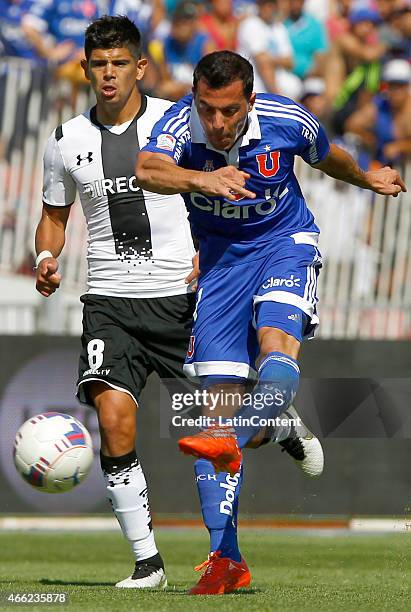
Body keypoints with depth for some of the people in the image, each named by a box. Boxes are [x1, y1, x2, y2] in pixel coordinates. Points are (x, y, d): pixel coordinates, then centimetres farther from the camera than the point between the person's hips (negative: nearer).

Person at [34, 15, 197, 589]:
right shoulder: (67, 142, 6)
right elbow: (54, 215, 20)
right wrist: (47, 258, -1)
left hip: (181, 298, -1)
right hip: (111, 301, 1)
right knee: (113, 417, -18)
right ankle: (146, 560, -10)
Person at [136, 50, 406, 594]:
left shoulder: (288, 121, -17)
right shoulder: (181, 123, -21)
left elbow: (327, 158, 8)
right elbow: (146, 170, -44)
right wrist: (202, 180, -62)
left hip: (285, 242, 0)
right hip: (221, 257, 0)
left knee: (277, 341, -33)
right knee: (219, 393, -8)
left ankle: (230, 442, -57)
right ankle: (226, 559, -7)